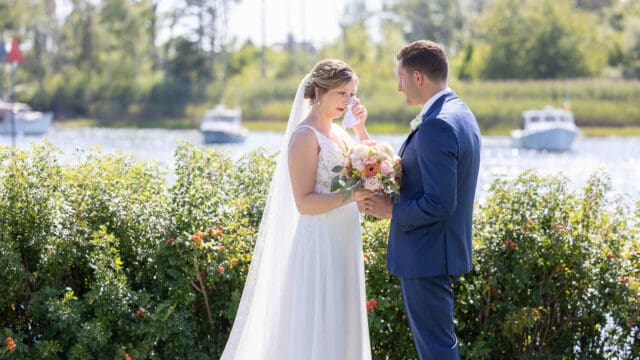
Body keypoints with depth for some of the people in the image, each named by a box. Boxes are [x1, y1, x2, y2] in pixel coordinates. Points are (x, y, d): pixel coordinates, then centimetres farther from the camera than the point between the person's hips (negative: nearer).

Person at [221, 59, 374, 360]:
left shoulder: (338, 133, 12)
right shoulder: (305, 136, -12)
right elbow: (304, 202, -17)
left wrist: (361, 129, 2)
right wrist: (349, 197, -29)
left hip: (344, 245, 8)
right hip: (319, 245, -8)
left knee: (339, 328, 12)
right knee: (316, 330, -4)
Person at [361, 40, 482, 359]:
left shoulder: (437, 126, -22)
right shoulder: (462, 115, 10)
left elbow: (439, 203, -27)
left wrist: (392, 210, -13)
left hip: (426, 256, -11)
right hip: (445, 250, 11)